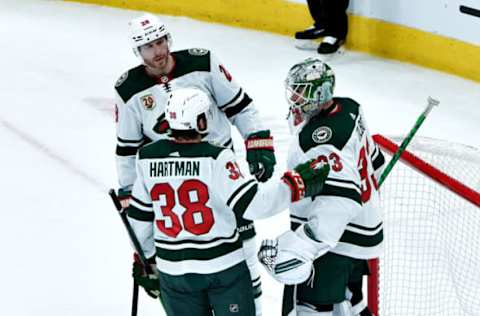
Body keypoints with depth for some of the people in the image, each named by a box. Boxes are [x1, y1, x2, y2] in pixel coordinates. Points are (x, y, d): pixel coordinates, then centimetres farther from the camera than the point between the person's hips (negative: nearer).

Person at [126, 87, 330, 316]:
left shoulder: (147, 158, -5)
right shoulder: (216, 159, -19)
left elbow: (139, 215, 6)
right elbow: (252, 205, -22)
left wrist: (146, 257, 19)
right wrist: (295, 184, -13)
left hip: (173, 269, 4)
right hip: (223, 266, -4)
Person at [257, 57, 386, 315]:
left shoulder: (320, 138, -28)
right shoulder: (348, 109, 1)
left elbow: (340, 200, -38)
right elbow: (373, 161, 15)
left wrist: (299, 246, -42)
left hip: (334, 243, -10)